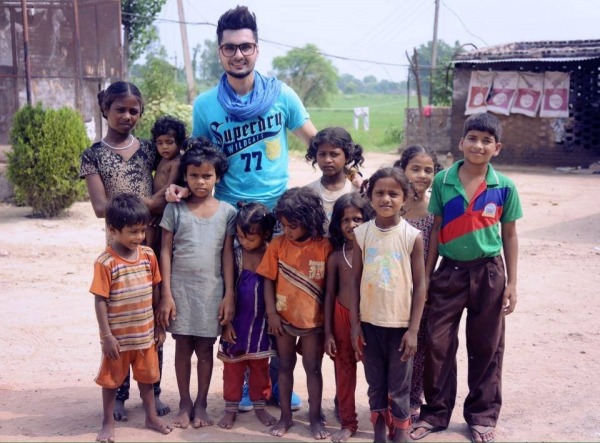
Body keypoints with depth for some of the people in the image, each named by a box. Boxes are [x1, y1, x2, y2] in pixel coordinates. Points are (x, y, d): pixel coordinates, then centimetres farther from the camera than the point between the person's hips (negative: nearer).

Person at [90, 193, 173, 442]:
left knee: (146, 376, 20)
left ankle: (151, 417, 36)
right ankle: (108, 423, 30)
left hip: (145, 333, 4)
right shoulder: (105, 263, -17)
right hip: (118, 336, -4)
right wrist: (107, 335, -15)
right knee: (112, 380, 13)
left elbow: (155, 292, 5)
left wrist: (159, 326, 7)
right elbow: (100, 301, -15)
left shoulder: (148, 256, -3)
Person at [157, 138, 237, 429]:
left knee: (205, 348, 8)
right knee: (183, 346, 8)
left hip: (211, 290, 0)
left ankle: (201, 404, 21)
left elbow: (227, 255, 2)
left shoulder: (226, 212, 1)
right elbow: (165, 252, -1)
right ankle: (185, 403, 22)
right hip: (180, 288, 0)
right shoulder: (175, 209, 0)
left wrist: (229, 295, -2)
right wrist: (166, 294, -6)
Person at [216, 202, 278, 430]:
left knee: (260, 367, 14)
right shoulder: (233, 256, -8)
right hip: (236, 322, 0)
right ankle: (231, 408, 23)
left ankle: (260, 406, 29)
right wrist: (226, 322, -7)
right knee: (233, 367, 10)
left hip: (261, 323, 0)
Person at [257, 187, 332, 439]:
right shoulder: (278, 244, -7)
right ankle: (285, 416, 27)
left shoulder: (325, 247, -13)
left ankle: (315, 418, 23)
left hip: (313, 319, -2)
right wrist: (271, 313, -7)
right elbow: (269, 280, -2)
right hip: (283, 317, 2)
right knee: (285, 366, 14)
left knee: (313, 368, 10)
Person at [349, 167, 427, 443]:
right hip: (369, 322, 2)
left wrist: (413, 329, -8)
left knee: (399, 387, 8)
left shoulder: (412, 236, -8)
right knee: (375, 384, 15)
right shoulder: (361, 233, -2)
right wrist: (355, 323, -1)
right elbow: (355, 280, 2)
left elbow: (420, 285, -5)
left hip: (400, 324, -2)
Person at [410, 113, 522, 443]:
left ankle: (482, 416, 26)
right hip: (449, 271, 1)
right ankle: (435, 412, 21)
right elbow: (436, 229, 2)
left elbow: (509, 236, 2)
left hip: (488, 274, 0)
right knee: (438, 344, 4)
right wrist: (425, 274, 2)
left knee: (486, 348, 10)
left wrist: (511, 283, 1)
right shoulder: (443, 181, -4)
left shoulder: (504, 188, -5)